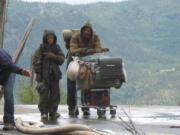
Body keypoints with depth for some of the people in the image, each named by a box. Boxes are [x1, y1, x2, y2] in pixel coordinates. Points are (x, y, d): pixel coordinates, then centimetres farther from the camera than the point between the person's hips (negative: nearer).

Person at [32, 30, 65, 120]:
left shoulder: (57, 48, 10)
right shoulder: (41, 48, 0)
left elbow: (62, 59, 4)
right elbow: (35, 60, -4)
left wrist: (54, 56, -14)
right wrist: (38, 73, -11)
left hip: (54, 74, 3)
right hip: (44, 75, -3)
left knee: (55, 93, 3)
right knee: (44, 93, -9)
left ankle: (53, 112, 13)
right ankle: (44, 112, -2)